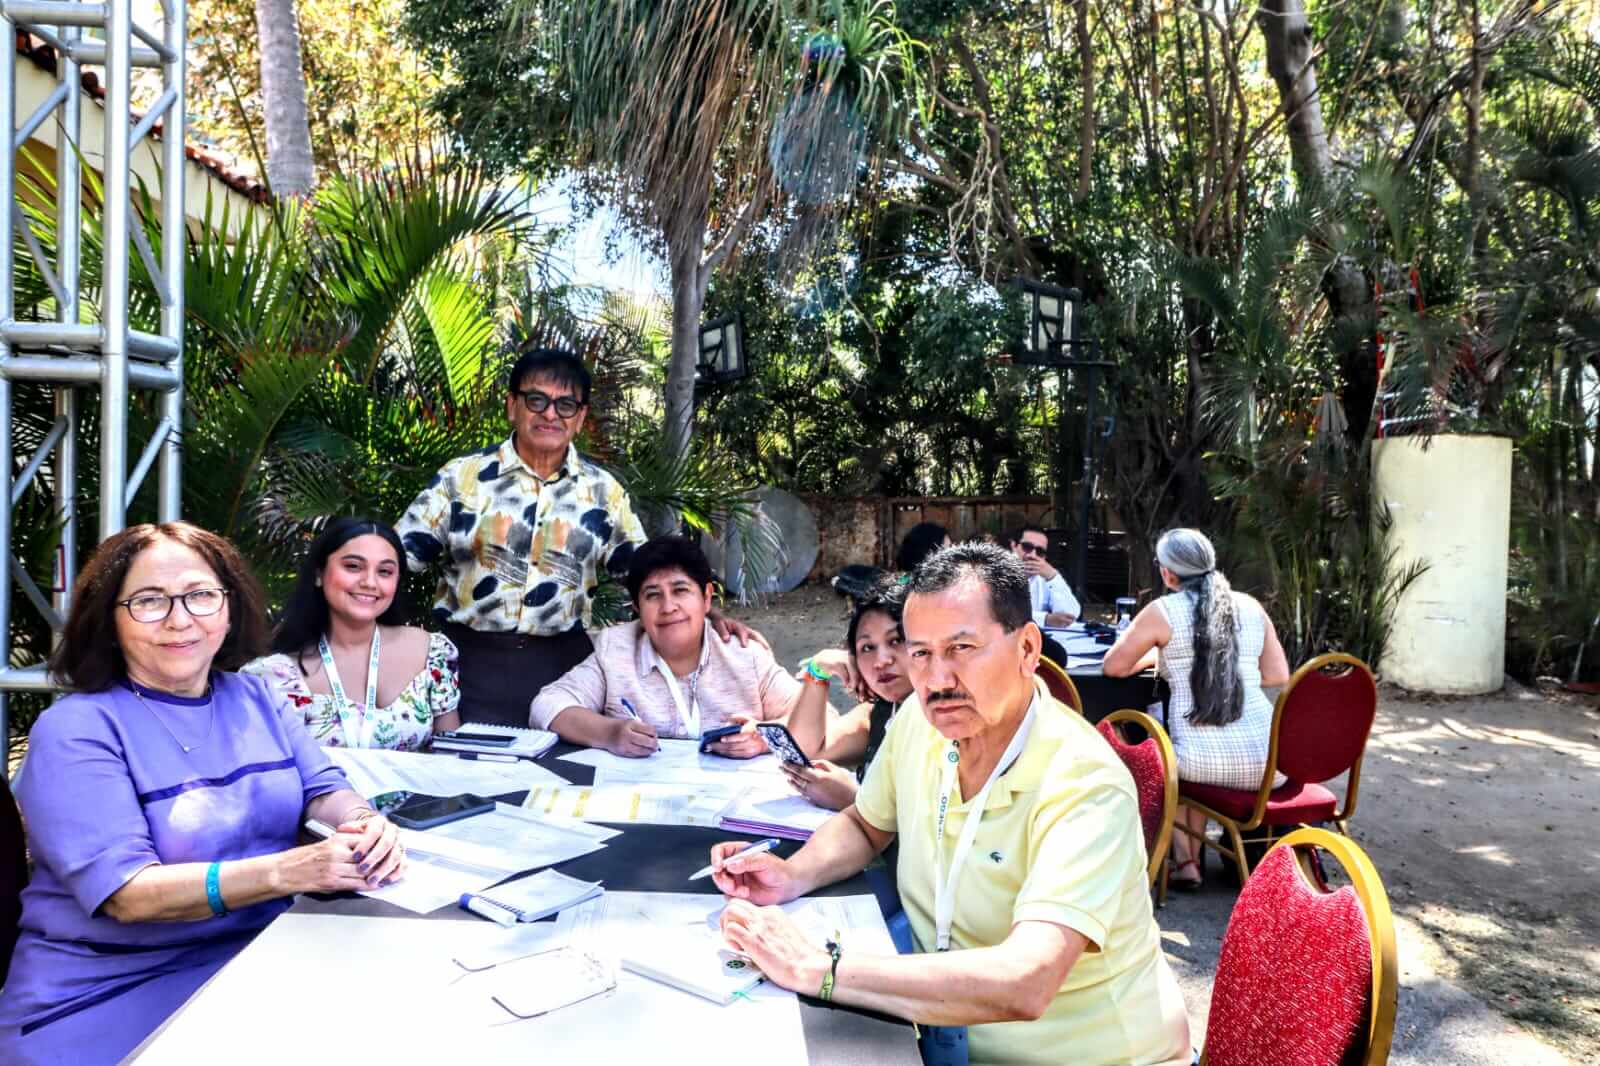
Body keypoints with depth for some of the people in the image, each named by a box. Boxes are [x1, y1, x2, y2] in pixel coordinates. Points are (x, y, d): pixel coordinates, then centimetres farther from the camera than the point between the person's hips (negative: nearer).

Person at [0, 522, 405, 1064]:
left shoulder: (255, 697, 8)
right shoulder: (75, 729, -9)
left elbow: (321, 787, 6)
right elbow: (125, 893, -18)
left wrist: (363, 821, -19)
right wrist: (286, 870, -31)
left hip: (263, 954, 5)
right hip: (115, 988, -4)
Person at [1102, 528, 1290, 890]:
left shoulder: (1163, 611, -3)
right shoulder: (1251, 607, 9)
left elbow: (1113, 667, 5)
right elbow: (1278, 676, 15)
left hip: (1203, 764, -4)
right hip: (1266, 761, 4)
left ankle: (1184, 861, 26)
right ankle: (1193, 858, 39)